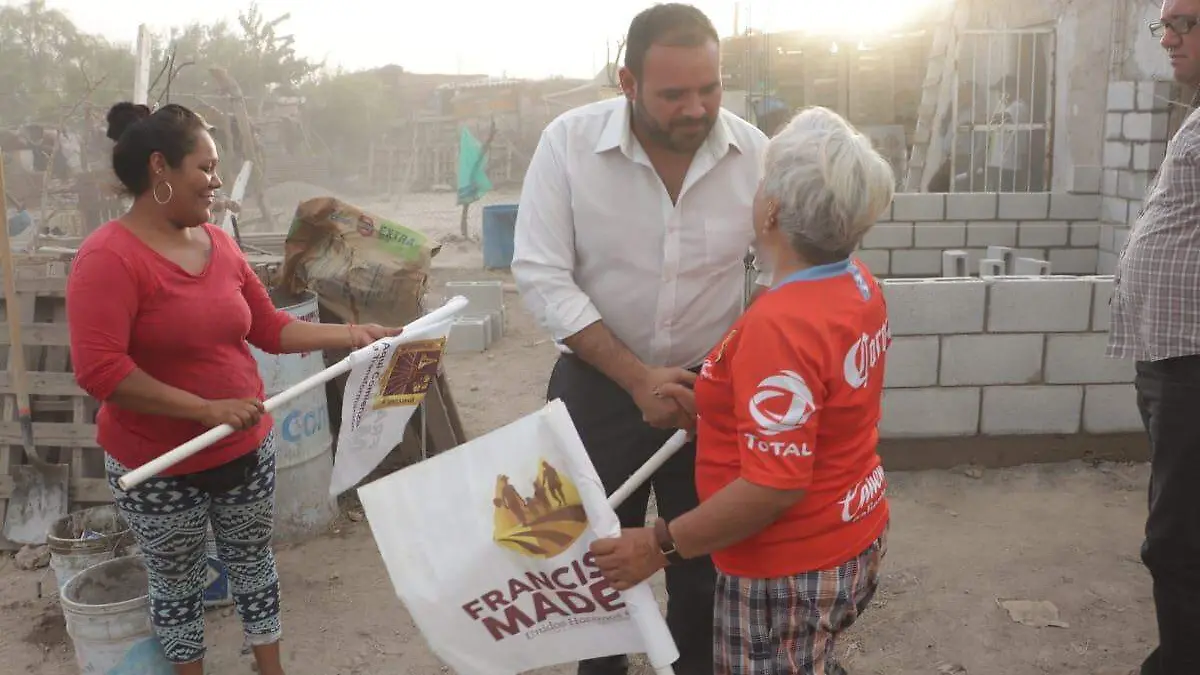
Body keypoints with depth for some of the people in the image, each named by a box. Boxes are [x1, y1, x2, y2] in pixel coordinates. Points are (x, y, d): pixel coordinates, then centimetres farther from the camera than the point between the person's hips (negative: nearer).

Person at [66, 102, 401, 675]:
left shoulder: (218, 243, 1)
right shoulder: (108, 257, -19)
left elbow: (270, 328, 7)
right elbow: (99, 370, -26)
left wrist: (356, 335, 1)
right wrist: (207, 409, -27)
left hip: (246, 449, 6)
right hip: (158, 467, -6)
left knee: (253, 563, 20)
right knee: (177, 585, 15)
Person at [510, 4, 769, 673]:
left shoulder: (753, 151, -11)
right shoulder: (569, 142, -15)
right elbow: (542, 275, -16)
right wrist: (637, 378, -21)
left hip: (713, 387, 1)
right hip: (598, 386, -1)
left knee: (705, 559, 16)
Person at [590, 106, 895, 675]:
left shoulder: (780, 326, -30)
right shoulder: (859, 285, -2)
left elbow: (774, 486, -30)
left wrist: (660, 545, -22)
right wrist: (716, 406, 8)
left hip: (792, 569, -8)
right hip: (853, 540, 8)